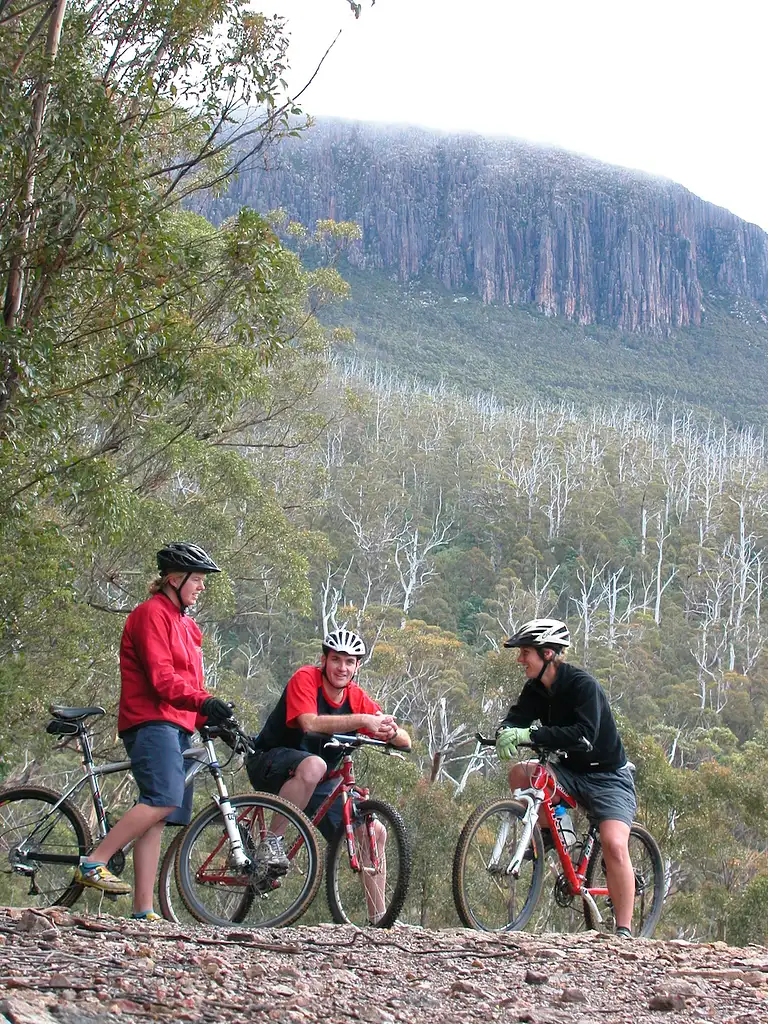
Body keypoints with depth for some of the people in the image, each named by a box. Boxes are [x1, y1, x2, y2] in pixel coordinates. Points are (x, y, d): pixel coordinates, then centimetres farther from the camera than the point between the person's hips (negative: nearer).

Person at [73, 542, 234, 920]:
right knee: (164, 799, -25)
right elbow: (161, 678, -16)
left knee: (157, 817, 1)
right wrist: (203, 701, -30)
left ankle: (143, 911, -3)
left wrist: (212, 719, 11)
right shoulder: (152, 613, -4)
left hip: (177, 726, 9)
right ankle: (93, 863, -17)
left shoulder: (185, 623, 26)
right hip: (151, 722, -9)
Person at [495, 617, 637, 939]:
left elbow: (584, 736, -34)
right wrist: (505, 733, -33)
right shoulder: (536, 689, 0)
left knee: (614, 845, -25)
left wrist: (530, 735, -40)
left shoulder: (582, 684, -22)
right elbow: (515, 719, -8)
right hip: (571, 772, 7)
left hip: (608, 777, -7)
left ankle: (624, 930, -17)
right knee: (519, 772, -18)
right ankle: (550, 835, 3)